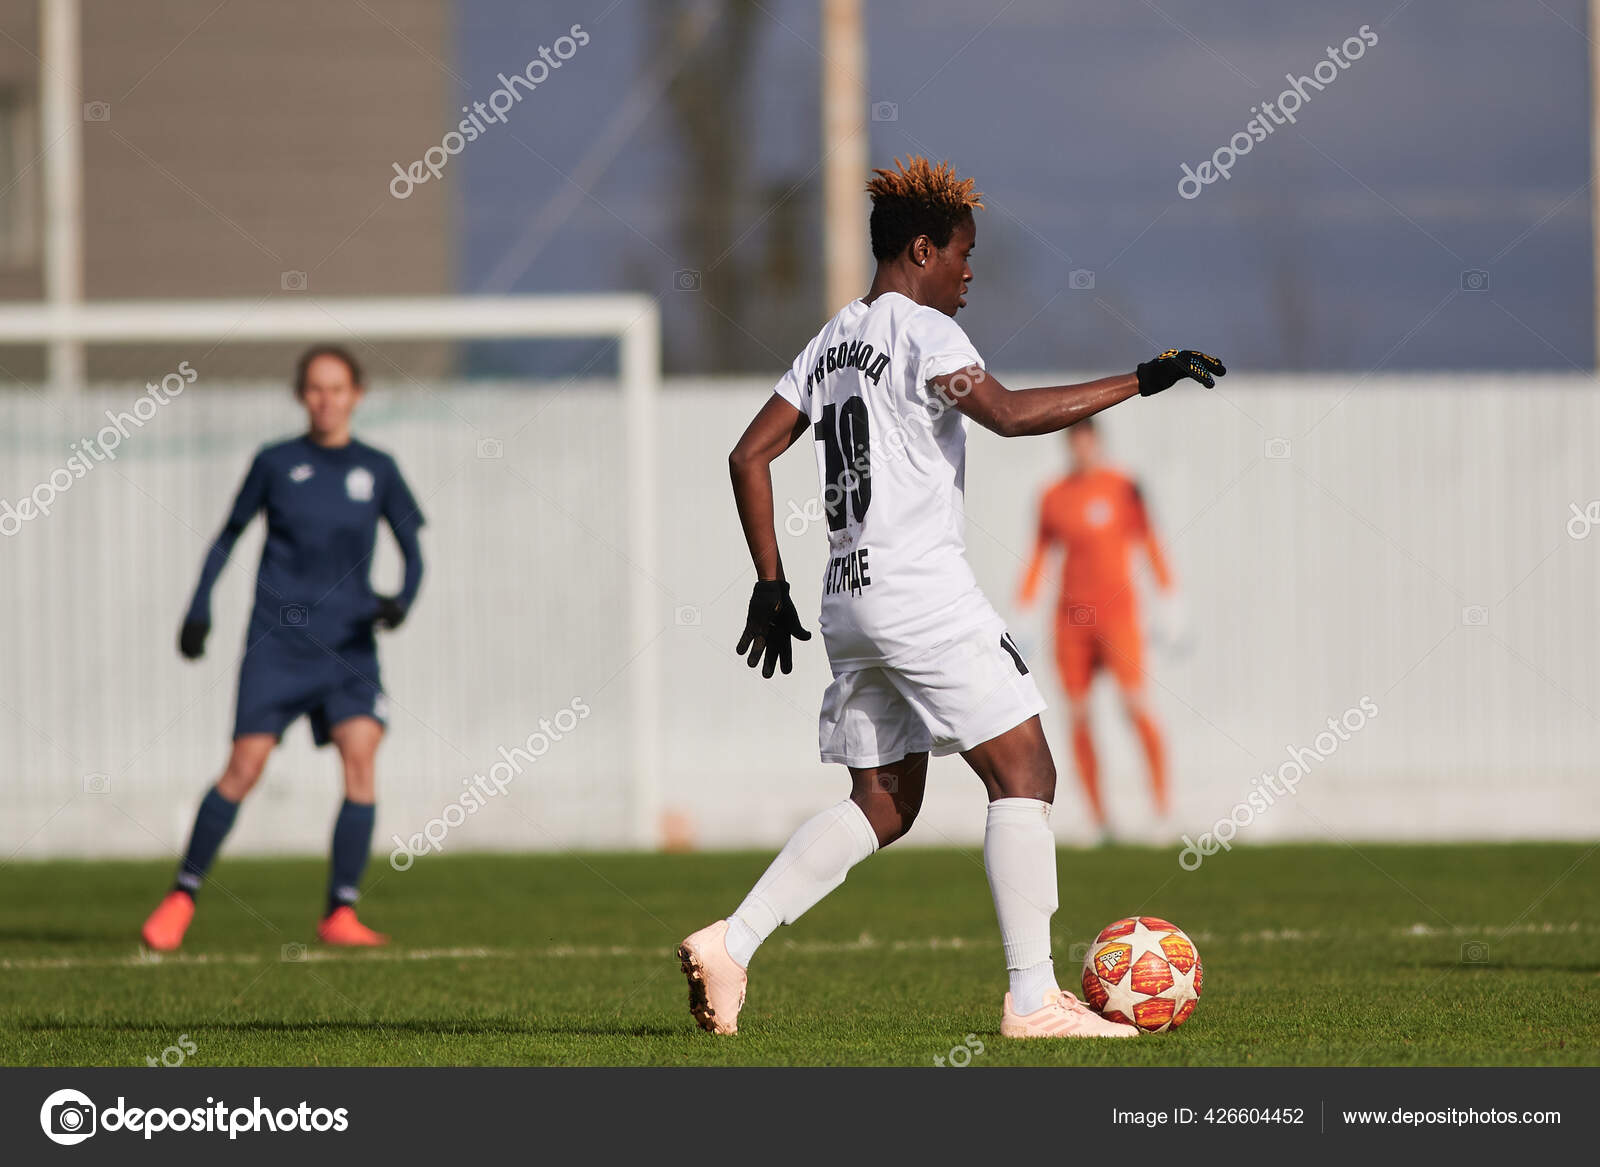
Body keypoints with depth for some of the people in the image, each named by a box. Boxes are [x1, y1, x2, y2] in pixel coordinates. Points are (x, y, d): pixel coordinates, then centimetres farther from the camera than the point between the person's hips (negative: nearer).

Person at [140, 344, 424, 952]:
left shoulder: (377, 470, 6)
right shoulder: (275, 463, 4)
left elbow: (412, 552, 9)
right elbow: (228, 537, 14)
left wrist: (400, 600, -11)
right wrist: (199, 608, 5)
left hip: (349, 645, 1)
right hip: (278, 643, -1)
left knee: (361, 758, -15)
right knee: (245, 767, -8)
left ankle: (340, 914, -10)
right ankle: (183, 895, 7)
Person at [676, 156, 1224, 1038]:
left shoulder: (833, 340, 17)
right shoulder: (921, 329, -8)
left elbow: (749, 456, 17)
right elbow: (1008, 413, -25)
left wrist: (770, 585, 19)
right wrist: (1138, 380, -23)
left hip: (849, 597, 9)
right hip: (921, 591, -9)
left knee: (883, 806, 14)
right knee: (1023, 774, -5)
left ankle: (727, 945, 3)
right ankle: (1032, 999, -9)